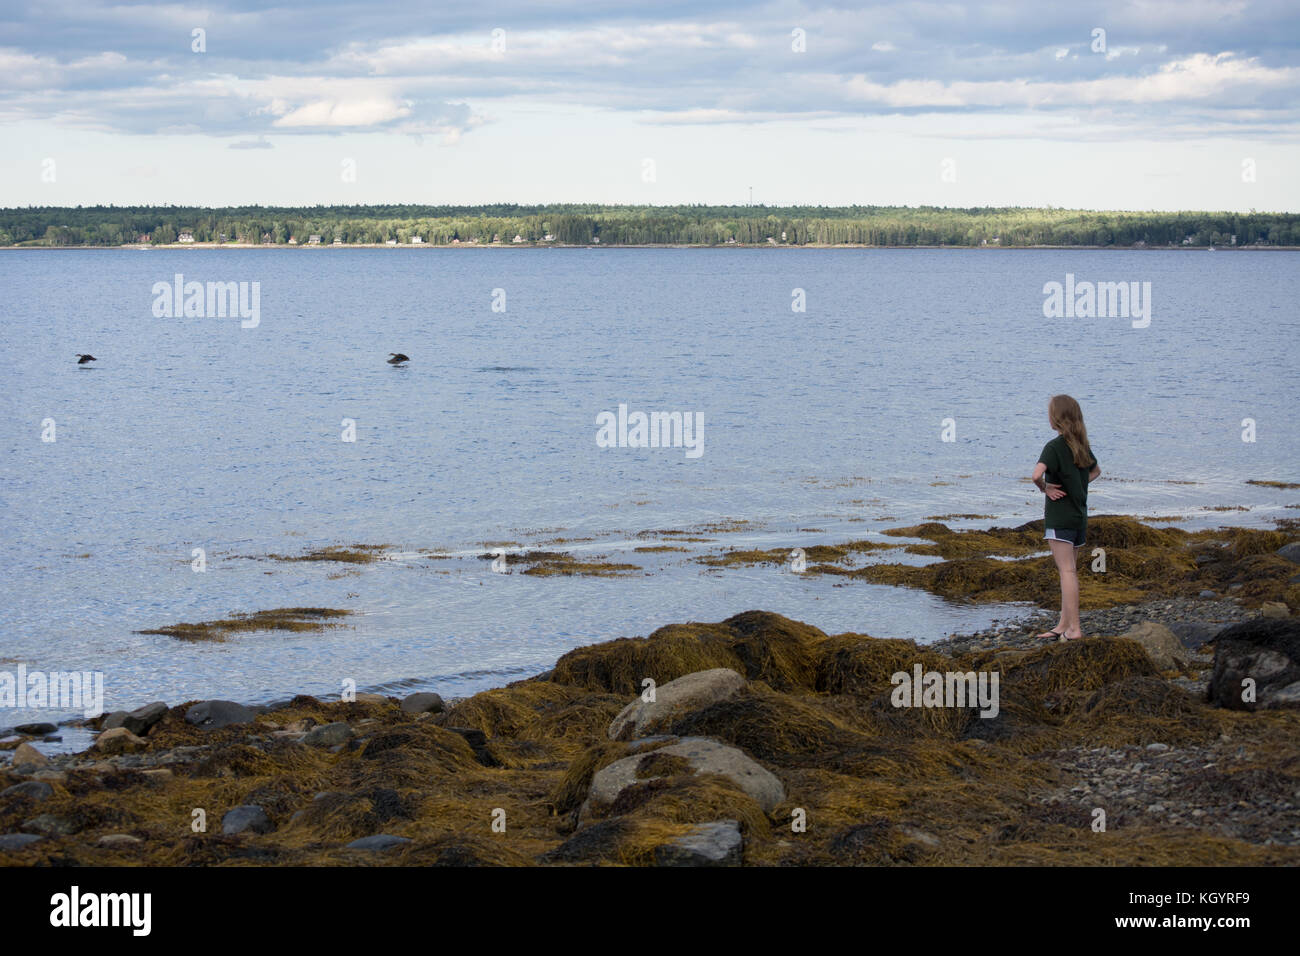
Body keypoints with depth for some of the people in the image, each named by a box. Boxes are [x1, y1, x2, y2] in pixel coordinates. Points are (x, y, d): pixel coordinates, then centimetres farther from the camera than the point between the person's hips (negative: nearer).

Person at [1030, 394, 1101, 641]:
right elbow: (1095, 471, 27)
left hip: (1059, 516, -8)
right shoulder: (1082, 445, 9)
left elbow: (1037, 474, -30)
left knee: (1067, 571, -9)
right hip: (1079, 514, 8)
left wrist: (1045, 488, -10)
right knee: (1068, 570, 13)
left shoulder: (1054, 447, -14)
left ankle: (1074, 628, -12)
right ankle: (1063, 625, 18)